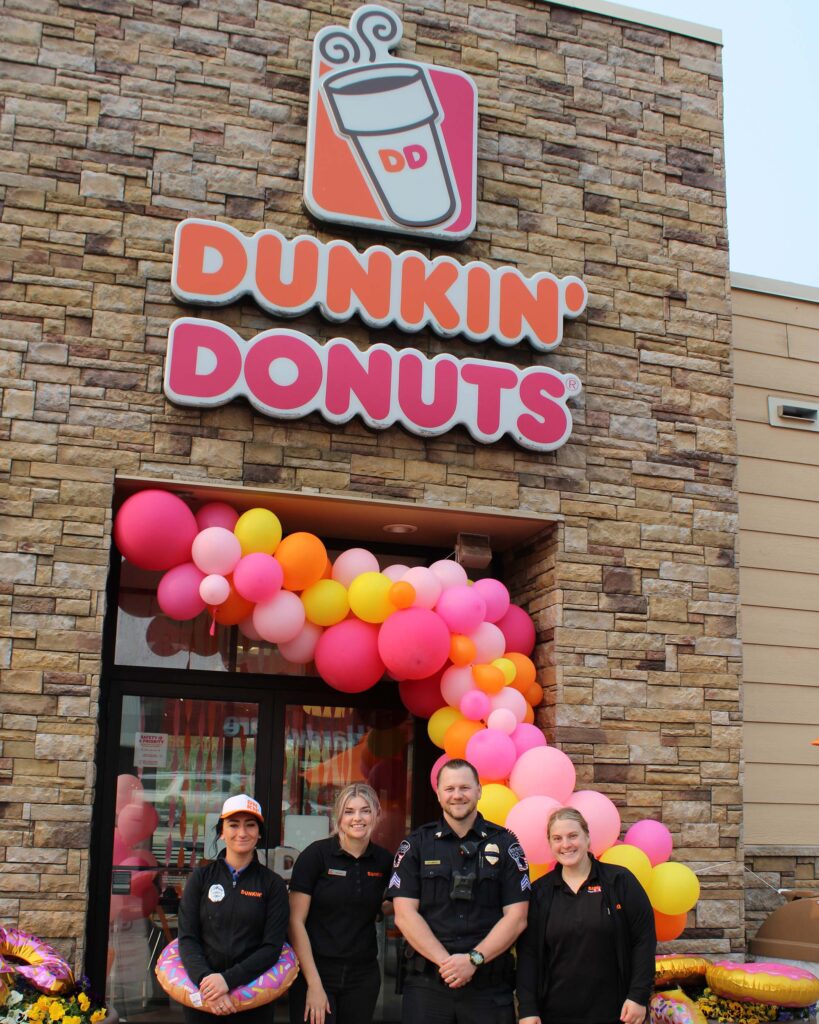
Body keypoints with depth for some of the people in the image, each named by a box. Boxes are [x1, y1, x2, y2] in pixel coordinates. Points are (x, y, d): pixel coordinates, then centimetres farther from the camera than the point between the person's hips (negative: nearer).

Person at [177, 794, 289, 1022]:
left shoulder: (273, 884, -1)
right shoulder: (202, 877, 2)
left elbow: (272, 947, -6)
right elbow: (187, 938, -3)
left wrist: (228, 979, -19)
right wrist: (205, 980, -20)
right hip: (202, 998, 1)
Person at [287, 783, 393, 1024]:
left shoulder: (384, 861, 3)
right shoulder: (316, 855, -8)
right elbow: (296, 921, -9)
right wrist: (314, 983, -13)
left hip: (363, 976, 4)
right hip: (315, 972, -3)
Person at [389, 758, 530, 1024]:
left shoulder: (505, 844, 5)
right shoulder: (416, 845, 5)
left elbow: (516, 917, -1)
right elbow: (404, 914, -3)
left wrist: (474, 959, -13)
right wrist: (445, 961, -13)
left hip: (489, 985, 0)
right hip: (426, 983, 0)